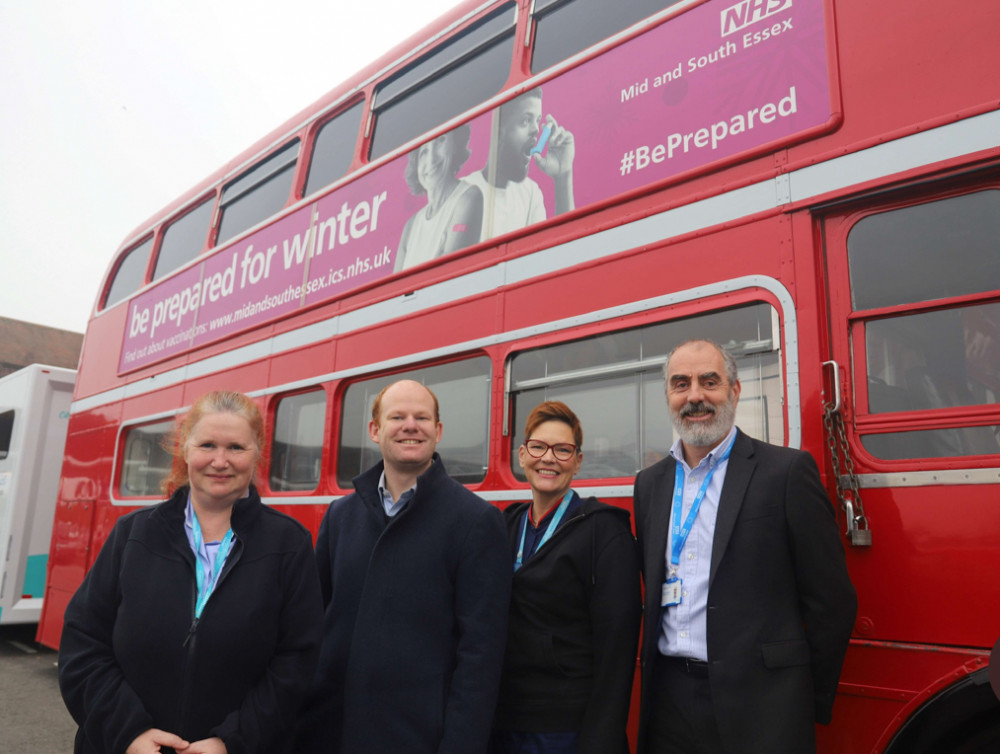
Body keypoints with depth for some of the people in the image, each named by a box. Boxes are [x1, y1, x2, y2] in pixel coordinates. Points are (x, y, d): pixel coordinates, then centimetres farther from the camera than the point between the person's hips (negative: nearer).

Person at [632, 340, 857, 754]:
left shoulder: (788, 470, -8)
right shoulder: (650, 483, 8)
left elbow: (831, 600, -6)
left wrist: (808, 705, -2)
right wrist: (659, 678, 10)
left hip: (757, 706, -4)